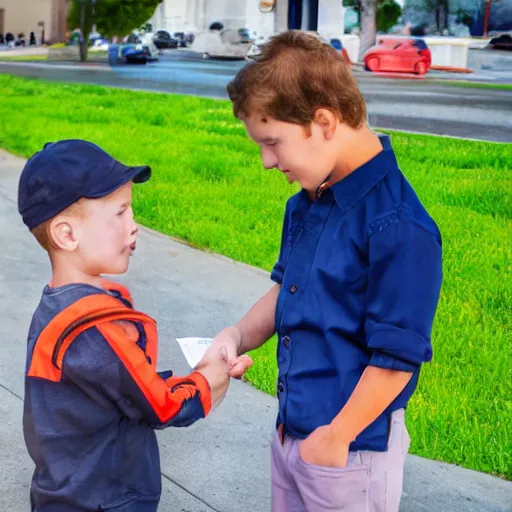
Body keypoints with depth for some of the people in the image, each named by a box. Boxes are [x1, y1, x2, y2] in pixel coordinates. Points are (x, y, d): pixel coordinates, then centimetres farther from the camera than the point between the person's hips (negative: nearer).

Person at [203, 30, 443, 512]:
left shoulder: (398, 227, -25)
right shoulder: (304, 204, 1)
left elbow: (396, 357, -22)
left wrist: (335, 438, -15)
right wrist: (239, 335, -1)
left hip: (350, 445, -8)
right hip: (289, 430, 8)